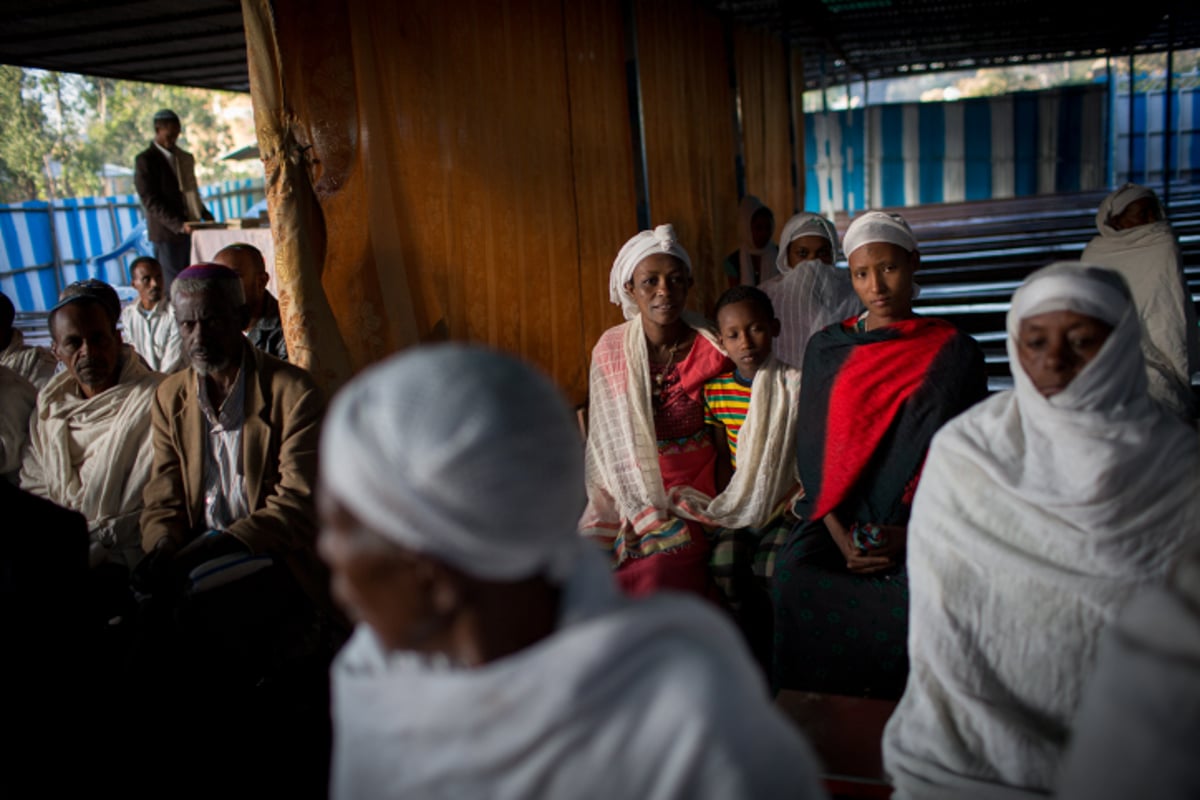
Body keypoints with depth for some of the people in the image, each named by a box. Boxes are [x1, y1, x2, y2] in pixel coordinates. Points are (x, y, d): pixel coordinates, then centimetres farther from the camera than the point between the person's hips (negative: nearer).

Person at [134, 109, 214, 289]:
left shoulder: (184, 157, 19)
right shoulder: (145, 160, -4)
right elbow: (151, 201, -11)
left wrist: (204, 213, 5)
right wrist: (178, 224, -22)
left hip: (192, 229, 6)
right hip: (168, 234, -6)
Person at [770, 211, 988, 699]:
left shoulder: (954, 353, 7)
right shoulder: (826, 349, 11)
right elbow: (813, 450, 7)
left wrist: (911, 533, -11)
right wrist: (840, 535, -6)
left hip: (922, 521, -1)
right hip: (840, 517, 2)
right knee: (792, 576, -25)